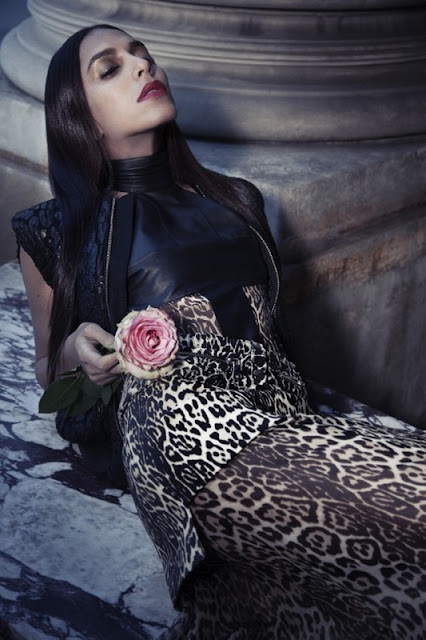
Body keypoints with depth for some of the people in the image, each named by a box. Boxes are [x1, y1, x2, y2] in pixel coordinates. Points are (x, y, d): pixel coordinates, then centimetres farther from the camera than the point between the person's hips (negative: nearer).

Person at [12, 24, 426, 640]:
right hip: (192, 438, -5)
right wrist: (76, 351, -2)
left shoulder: (237, 201, 25)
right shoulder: (57, 232, 14)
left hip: (286, 418, 5)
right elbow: (47, 370, 23)